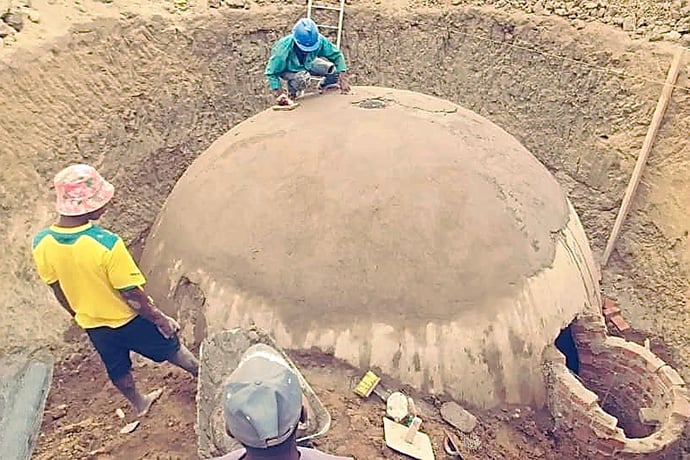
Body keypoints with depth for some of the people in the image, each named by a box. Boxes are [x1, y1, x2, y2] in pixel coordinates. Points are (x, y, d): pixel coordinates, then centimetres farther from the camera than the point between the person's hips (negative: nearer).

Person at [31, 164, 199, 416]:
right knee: (170, 347, 22)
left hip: (91, 324, 5)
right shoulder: (107, 243, -36)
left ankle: (139, 403, 54)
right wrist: (161, 319, -11)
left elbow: (58, 290, -2)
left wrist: (78, 315, 16)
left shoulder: (41, 243, -18)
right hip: (128, 319, -5)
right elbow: (131, 294, -26)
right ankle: (202, 373, 47)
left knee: (117, 367, 28)